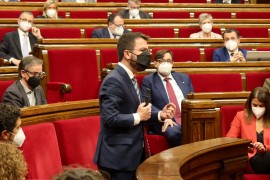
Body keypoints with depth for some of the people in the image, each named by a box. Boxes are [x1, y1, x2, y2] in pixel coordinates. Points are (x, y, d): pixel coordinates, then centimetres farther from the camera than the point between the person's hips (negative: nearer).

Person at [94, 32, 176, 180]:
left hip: (131, 154, 10)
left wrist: (160, 114, 7)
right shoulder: (114, 81, -19)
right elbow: (110, 119, -28)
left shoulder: (130, 79, 13)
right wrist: (138, 117, -16)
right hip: (117, 157, -10)